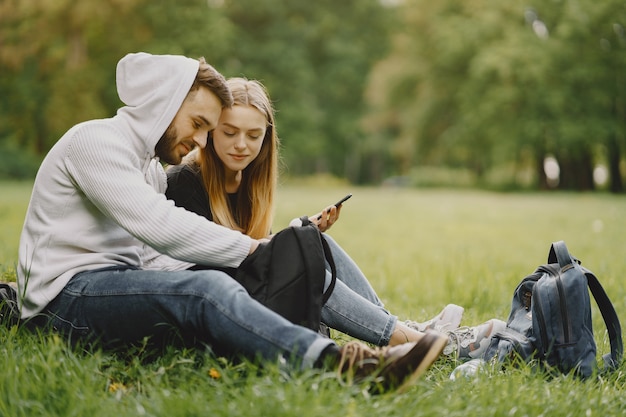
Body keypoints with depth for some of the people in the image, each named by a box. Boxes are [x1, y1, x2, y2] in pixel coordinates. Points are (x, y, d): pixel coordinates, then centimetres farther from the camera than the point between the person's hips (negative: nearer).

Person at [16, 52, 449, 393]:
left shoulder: (149, 166, 23)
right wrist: (251, 248, -15)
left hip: (113, 283, 9)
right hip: (67, 293, -8)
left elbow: (176, 229, 9)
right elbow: (159, 226, -22)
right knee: (207, 289, -31)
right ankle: (338, 362, -46)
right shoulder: (96, 140, -9)